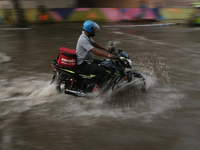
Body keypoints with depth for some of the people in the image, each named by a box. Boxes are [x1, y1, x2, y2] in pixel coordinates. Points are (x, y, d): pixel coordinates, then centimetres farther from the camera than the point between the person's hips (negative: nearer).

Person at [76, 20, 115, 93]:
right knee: (102, 70, -26)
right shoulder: (83, 39, -25)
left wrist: (105, 49, 12)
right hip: (83, 64, -11)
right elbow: (94, 51, -31)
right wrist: (108, 55, -32)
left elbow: (94, 43, 22)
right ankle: (95, 89, -16)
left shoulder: (87, 37, 8)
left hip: (89, 60, 11)